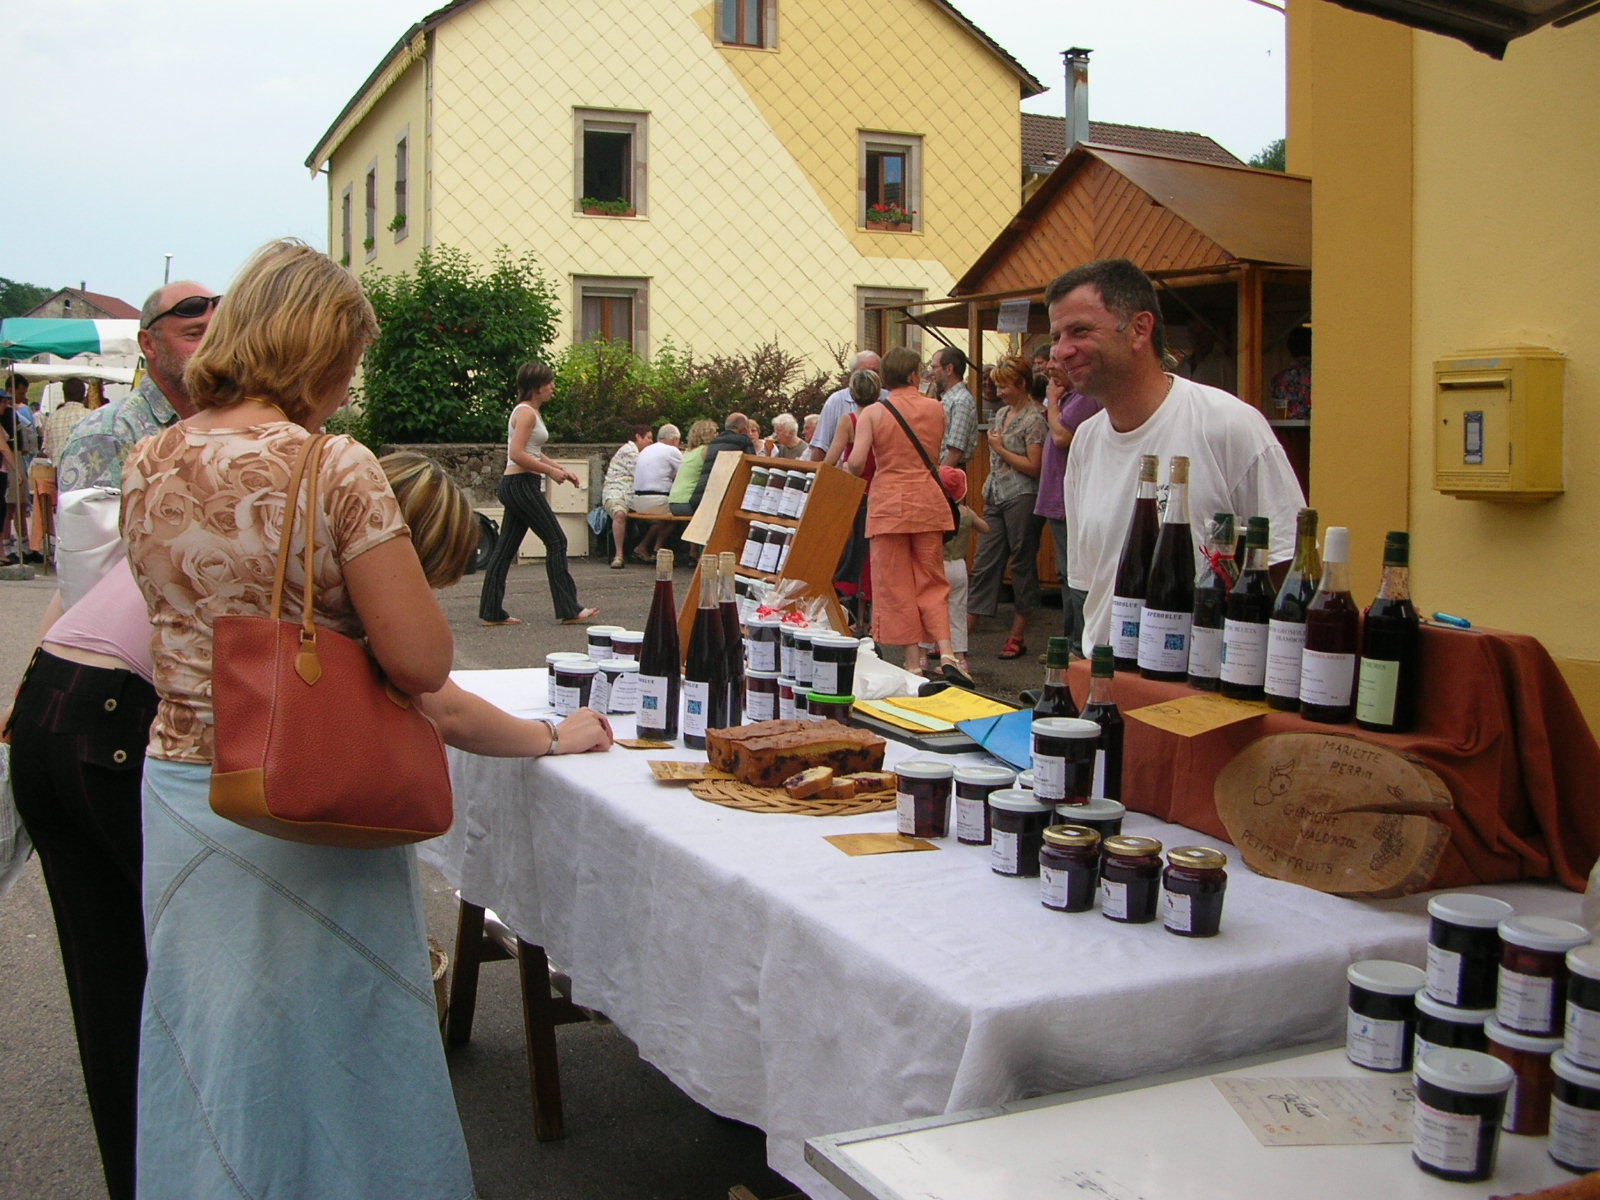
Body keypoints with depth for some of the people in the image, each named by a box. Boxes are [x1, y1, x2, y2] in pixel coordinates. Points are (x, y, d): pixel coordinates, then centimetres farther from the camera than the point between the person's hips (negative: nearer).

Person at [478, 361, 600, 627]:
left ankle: (492, 612, 9)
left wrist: (562, 469, 15)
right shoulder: (526, 413, -13)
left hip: (515, 485, 10)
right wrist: (551, 471, -16)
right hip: (521, 484, -10)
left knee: (505, 547, 8)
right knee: (556, 542, -5)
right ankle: (568, 610, -1)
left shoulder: (529, 412, 18)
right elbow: (517, 454, -22)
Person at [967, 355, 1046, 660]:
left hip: (1021, 498, -8)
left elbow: (1034, 466, -15)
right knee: (984, 564, 5)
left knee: (1023, 564, 1)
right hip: (997, 499, 8)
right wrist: (987, 491, 17)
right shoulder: (1002, 415, 16)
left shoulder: (1034, 419, -9)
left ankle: (1017, 636, 8)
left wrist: (1000, 449, -10)